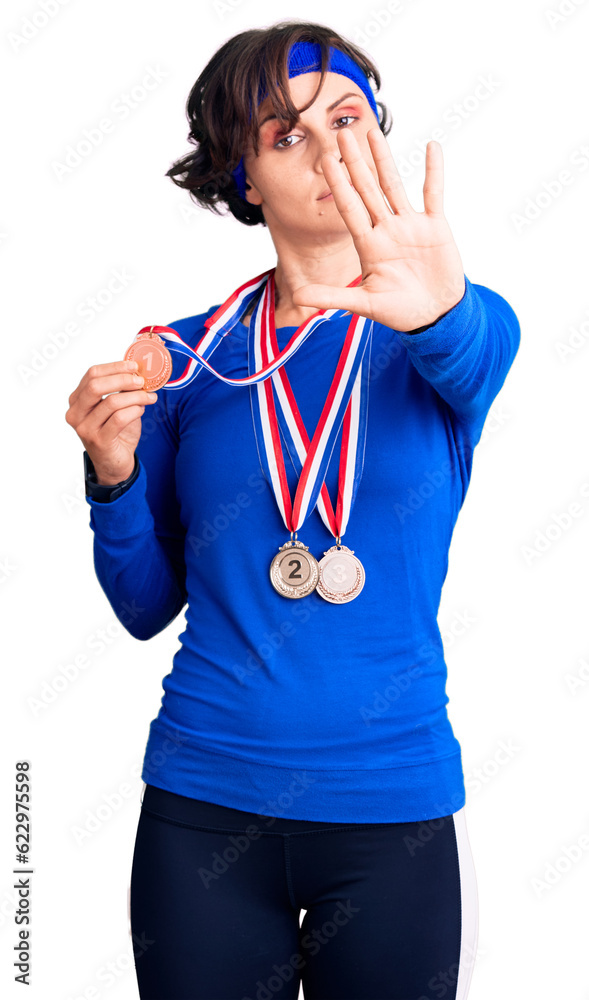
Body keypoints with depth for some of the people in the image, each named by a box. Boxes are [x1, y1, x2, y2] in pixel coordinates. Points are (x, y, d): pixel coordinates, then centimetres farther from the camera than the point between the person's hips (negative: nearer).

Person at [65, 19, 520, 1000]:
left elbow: (472, 358, -27)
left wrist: (440, 311, -49)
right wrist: (114, 474, -12)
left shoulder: (468, 324, -1)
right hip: (202, 805, 1)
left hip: (396, 807, 0)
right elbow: (147, 606, 6)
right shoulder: (187, 359, 2)